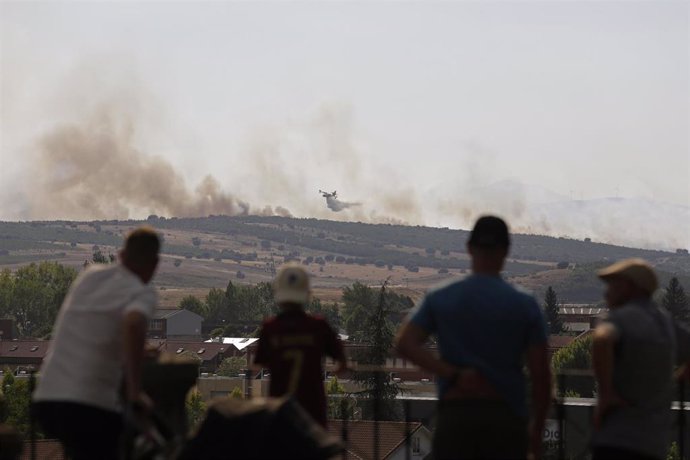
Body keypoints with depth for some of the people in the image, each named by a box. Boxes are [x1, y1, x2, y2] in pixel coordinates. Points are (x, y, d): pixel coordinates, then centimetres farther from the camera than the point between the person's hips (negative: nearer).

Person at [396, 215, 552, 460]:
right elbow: (540, 373, -2)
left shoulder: (439, 300, 4)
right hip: (506, 418, -1)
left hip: (454, 415, 1)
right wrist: (537, 427, 9)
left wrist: (452, 374, -11)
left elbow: (405, 343, -10)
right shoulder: (525, 305, 0)